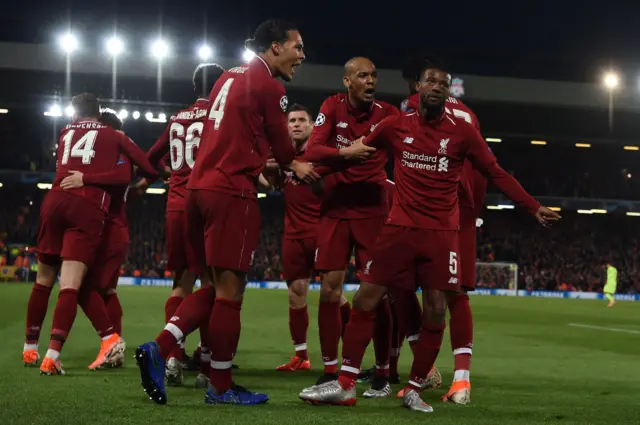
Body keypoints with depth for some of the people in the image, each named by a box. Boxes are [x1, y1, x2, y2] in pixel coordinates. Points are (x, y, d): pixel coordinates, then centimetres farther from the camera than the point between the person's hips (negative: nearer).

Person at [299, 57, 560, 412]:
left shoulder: (462, 132, 0)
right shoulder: (396, 126, 3)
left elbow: (496, 174, 4)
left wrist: (533, 207, 0)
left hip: (441, 233, -1)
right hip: (400, 228, 1)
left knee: (435, 310, -3)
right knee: (365, 299, -5)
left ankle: (414, 390, 12)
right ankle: (345, 385, 1)